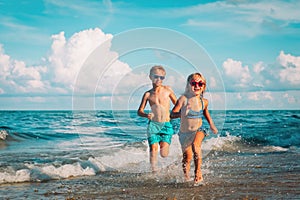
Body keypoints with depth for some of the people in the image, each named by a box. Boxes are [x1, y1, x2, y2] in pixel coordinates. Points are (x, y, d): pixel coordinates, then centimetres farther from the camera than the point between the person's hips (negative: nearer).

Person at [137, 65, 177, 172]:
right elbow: (140, 111, 7)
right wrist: (146, 115, -14)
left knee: (164, 153, -9)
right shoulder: (148, 94, 4)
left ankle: (163, 145, 26)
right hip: (153, 125, 1)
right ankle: (154, 171, 4)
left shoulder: (167, 90, 3)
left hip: (166, 125, 0)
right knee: (153, 149, -10)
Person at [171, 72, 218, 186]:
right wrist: (183, 113, -34)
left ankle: (198, 175, -24)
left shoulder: (204, 102, -4)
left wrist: (211, 125, 23)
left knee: (196, 146, -30)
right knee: (187, 157, 6)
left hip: (198, 130, 0)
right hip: (185, 133, 0)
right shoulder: (183, 99, -15)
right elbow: (172, 114, -16)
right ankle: (186, 176, 34)